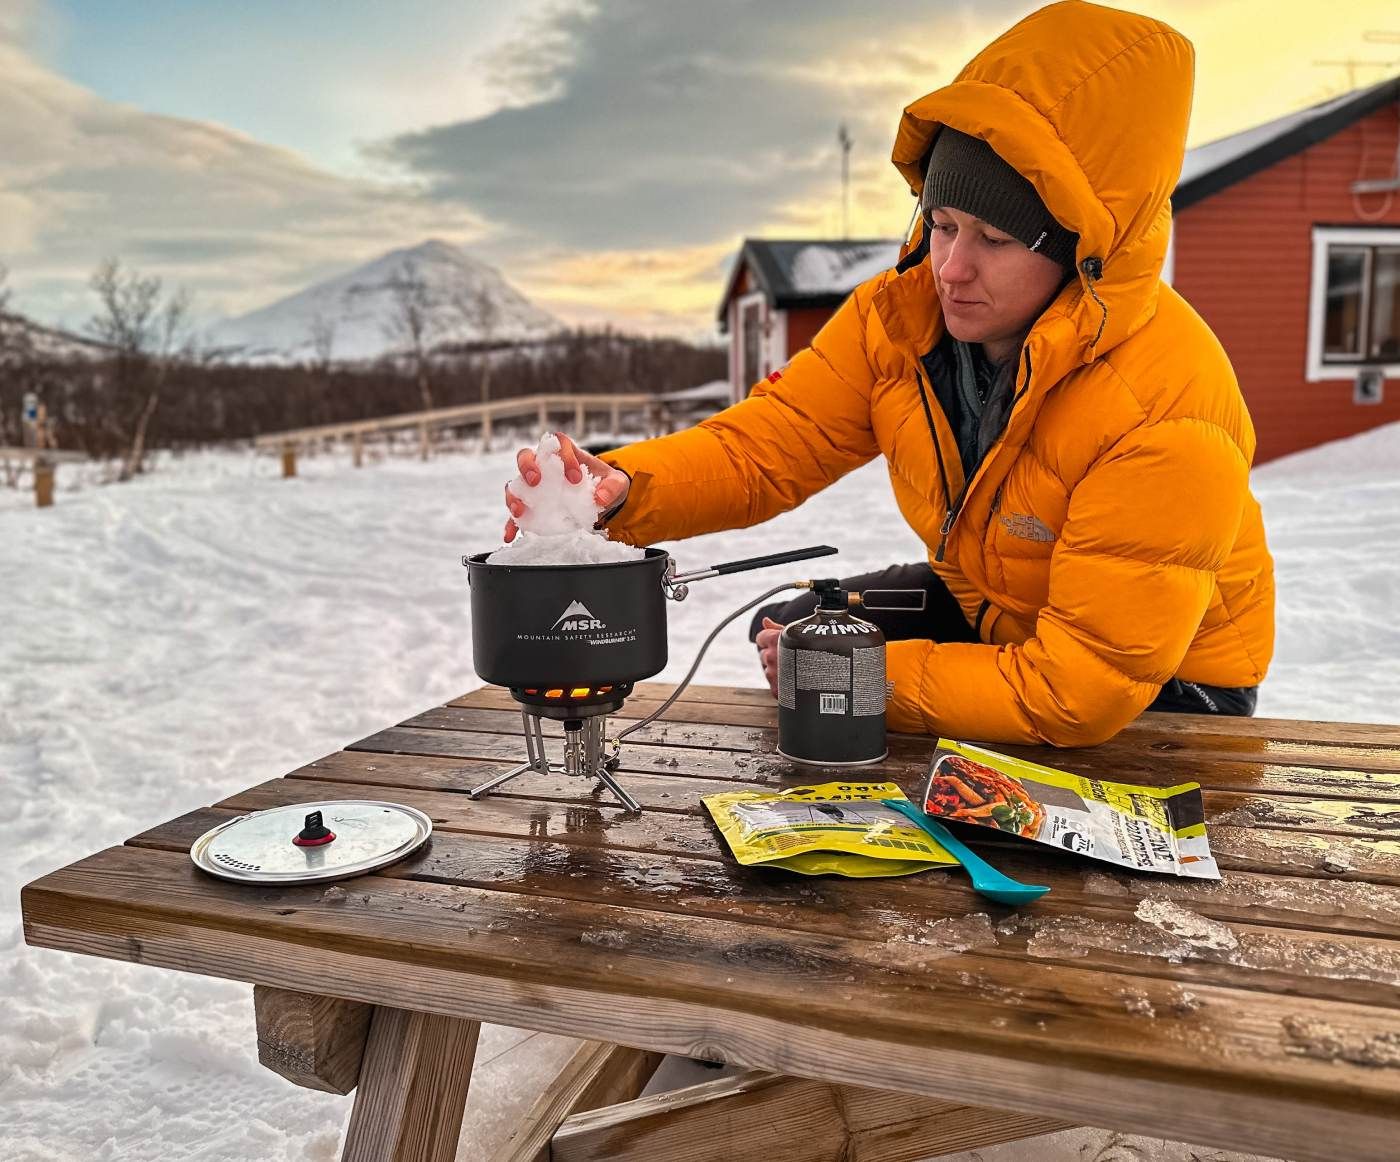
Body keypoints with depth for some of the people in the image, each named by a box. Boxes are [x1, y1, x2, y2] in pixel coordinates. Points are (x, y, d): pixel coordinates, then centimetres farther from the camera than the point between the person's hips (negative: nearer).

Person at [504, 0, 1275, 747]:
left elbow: (1081, 688, -34)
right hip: (988, 607, 6)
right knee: (786, 639, 5)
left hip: (1161, 685, -5)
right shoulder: (905, 311, -17)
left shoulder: (1167, 414, -36)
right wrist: (622, 488, -36)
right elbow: (765, 442, -15)